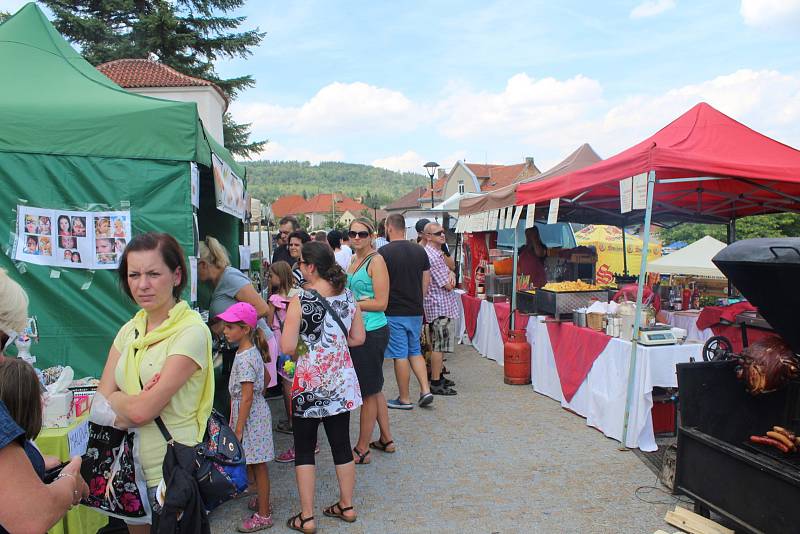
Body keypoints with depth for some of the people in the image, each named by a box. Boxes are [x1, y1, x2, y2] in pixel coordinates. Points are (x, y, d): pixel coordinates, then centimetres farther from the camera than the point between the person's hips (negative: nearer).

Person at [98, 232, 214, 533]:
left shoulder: (191, 331, -17)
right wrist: (133, 403, -17)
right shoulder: (130, 330, 5)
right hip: (129, 469, 7)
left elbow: (142, 409, -20)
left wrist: (116, 400, -3)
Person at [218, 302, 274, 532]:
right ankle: (262, 500, 35)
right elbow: (266, 378, 18)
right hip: (255, 410, 9)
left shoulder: (244, 359, -23)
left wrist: (238, 429, -19)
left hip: (250, 416, -9)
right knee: (255, 464, 21)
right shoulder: (252, 351, 5)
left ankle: (263, 515, 13)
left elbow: (247, 397, -23)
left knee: (258, 465, 2)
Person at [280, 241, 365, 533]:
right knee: (341, 443, 16)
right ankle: (346, 506, 29)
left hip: (309, 383, -5)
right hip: (341, 381, 5)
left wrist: (306, 346, 3)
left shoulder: (300, 300, -16)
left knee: (304, 449, 9)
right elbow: (358, 337, 7)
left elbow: (287, 347, -18)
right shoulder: (347, 296, 0)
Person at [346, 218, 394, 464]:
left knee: (368, 391, 2)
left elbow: (381, 303, -15)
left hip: (372, 332, -9)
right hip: (358, 331, 9)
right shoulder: (354, 259, 14)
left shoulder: (376, 260, -12)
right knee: (374, 389, 17)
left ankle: (362, 450, 13)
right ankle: (386, 440, 31)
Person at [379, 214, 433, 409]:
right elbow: (426, 281, 10)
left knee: (400, 355, 3)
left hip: (394, 312, -5)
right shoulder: (420, 250, 5)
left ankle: (404, 399, 12)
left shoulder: (384, 252, -12)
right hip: (416, 311, 5)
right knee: (415, 351, 18)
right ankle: (425, 390, 10)